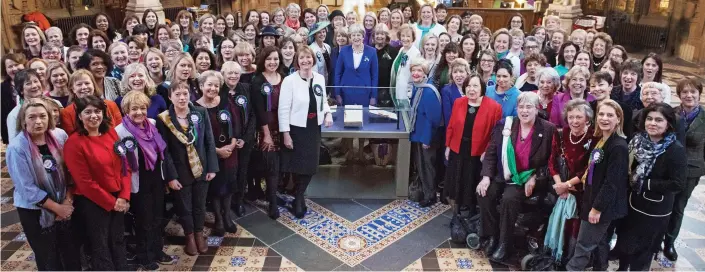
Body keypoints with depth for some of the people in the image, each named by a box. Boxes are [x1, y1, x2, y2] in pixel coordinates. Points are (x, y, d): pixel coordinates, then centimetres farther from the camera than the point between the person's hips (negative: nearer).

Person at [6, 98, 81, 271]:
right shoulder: (16, 148, -17)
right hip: (34, 211, -3)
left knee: (72, 256, 13)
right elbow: (27, 189, -17)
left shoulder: (60, 136, -6)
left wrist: (68, 200, -6)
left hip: (65, 207, 4)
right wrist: (57, 208, -14)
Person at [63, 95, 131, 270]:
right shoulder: (74, 143, -14)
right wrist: (111, 202, -11)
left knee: (118, 242, 19)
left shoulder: (110, 133, 3)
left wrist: (123, 197, -7)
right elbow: (85, 182, -15)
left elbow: (125, 166, 3)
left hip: (119, 200, 6)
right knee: (100, 246, 9)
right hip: (93, 203, -5)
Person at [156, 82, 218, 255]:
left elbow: (210, 142, -1)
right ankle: (190, 237, 35)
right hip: (180, 172, -2)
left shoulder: (201, 113, -4)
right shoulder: (163, 119, -11)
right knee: (184, 207, 14)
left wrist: (212, 167, -4)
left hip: (201, 169, 2)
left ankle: (199, 234, 37)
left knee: (200, 205, 16)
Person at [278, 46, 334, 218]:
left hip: (314, 128, 5)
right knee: (297, 166, 3)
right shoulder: (290, 80, -12)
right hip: (296, 129, -5)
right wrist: (285, 133, -15)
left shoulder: (320, 79, 3)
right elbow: (283, 109, -12)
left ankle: (298, 199, 28)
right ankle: (299, 201, 24)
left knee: (310, 166, 8)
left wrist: (328, 113, -4)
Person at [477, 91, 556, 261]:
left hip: (529, 178, -4)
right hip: (504, 175, 4)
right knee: (483, 193, -19)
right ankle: (492, 235, 1)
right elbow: (491, 153, 3)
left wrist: (534, 178, -15)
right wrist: (486, 176, -10)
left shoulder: (548, 130, -6)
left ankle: (505, 243, -11)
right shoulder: (504, 125, 2)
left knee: (509, 198, -29)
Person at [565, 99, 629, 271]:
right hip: (594, 201, 9)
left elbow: (612, 182, -22)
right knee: (599, 245, 18)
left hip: (603, 206, -9)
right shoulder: (599, 140, 10)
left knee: (583, 248, 1)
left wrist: (598, 207, -20)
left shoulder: (619, 146, -19)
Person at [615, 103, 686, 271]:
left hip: (654, 210, -5)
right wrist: (630, 181, -8)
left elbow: (677, 183, -23)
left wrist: (645, 183, -21)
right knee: (624, 243, 20)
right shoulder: (638, 141, -2)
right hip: (632, 203, 5)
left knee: (642, 250, 14)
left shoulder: (676, 150, -19)